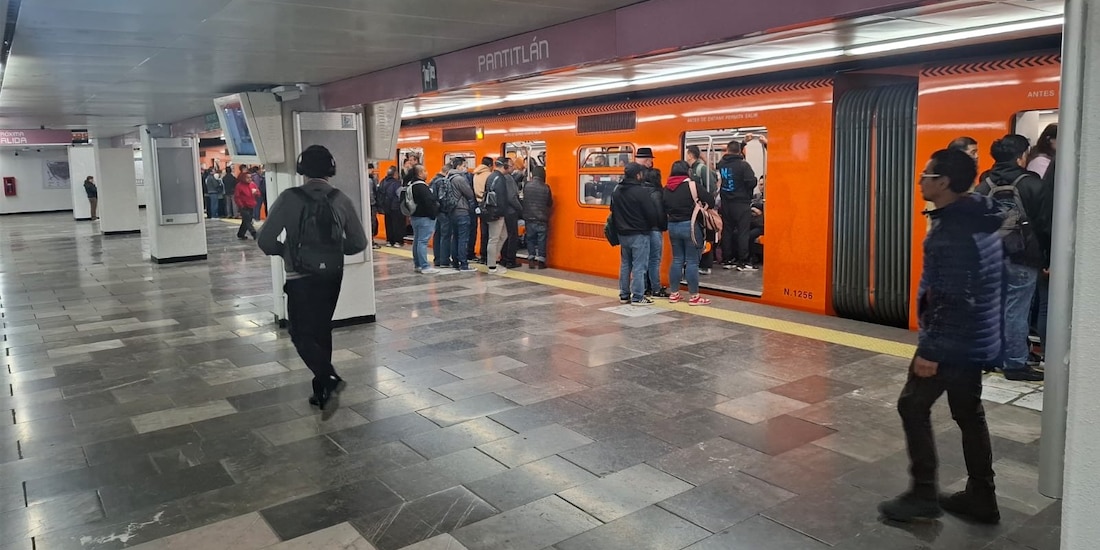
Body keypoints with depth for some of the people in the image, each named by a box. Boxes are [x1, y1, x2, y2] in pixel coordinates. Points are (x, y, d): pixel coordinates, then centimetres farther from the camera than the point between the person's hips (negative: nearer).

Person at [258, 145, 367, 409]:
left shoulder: (289, 198, -11)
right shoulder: (341, 200, -3)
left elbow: (265, 240, -11)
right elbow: (358, 243, 2)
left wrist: (283, 251, 9)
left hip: (301, 278, -4)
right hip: (332, 276, 4)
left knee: (302, 334, 6)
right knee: (322, 329, 19)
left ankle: (328, 378, -14)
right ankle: (322, 385, 23)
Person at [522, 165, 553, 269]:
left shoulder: (526, 186, -5)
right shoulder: (545, 187, -10)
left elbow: (524, 200, 5)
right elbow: (550, 204, 2)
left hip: (529, 218, 2)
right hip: (542, 218, -2)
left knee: (530, 239, 12)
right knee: (541, 240, 6)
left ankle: (531, 260, 11)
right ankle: (541, 261, 6)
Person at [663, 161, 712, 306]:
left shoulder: (666, 189, 6)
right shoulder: (692, 185, -12)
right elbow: (710, 200, -14)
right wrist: (705, 208, 4)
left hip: (672, 226, 6)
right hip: (690, 225, -6)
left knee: (677, 260, 15)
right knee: (692, 261, 0)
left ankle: (674, 294, 19)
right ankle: (694, 296, 5)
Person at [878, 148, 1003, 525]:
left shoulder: (954, 231, -22)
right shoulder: (977, 220, 10)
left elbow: (953, 299, -26)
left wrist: (931, 350, -22)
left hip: (952, 342, -10)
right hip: (973, 339, 10)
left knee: (913, 406, 1)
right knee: (968, 413, 16)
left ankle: (924, 495, 8)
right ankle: (981, 497, 26)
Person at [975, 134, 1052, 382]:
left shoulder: (984, 186, 6)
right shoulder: (1034, 185, -7)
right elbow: (1047, 226, -5)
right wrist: (1050, 259, 2)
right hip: (1022, 259, -5)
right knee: (1015, 312, -1)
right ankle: (1015, 364, 5)